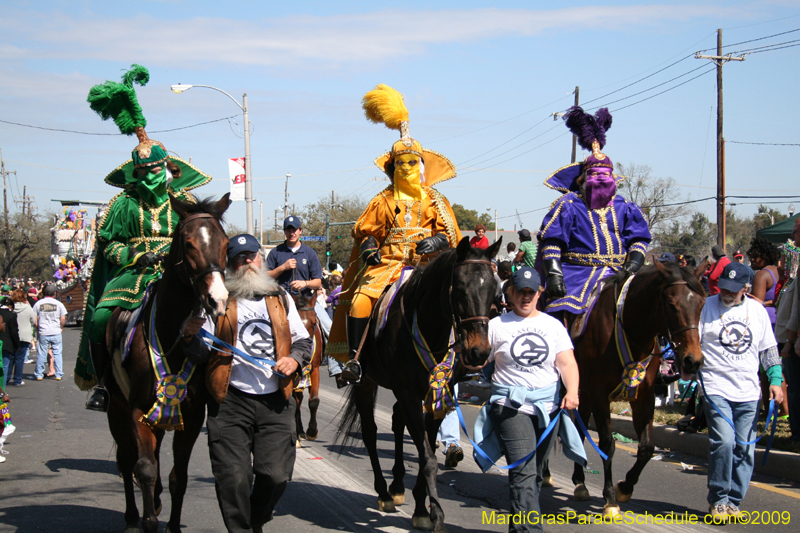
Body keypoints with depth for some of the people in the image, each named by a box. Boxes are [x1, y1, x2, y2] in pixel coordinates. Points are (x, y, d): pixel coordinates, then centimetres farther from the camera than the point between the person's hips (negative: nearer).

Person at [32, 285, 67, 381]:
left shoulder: (38, 304, -1)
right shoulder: (58, 304, -2)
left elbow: (34, 320, -1)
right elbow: (63, 319, 0)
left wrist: (38, 329, 14)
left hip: (43, 333, 0)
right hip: (56, 333, 0)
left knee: (41, 354, 7)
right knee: (57, 353, 7)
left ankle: (39, 375, 12)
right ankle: (59, 375, 7)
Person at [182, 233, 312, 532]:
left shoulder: (281, 299, 17)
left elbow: (303, 340, 21)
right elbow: (203, 352, 2)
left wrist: (294, 359, -1)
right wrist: (191, 337, -20)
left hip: (276, 401, 2)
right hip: (230, 401, -2)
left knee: (276, 474, -3)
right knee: (233, 477, -9)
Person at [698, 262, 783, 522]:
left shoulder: (757, 311, 9)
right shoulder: (706, 306, 0)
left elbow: (769, 349, 16)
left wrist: (775, 379, 7)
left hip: (748, 393, 4)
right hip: (716, 389, -4)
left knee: (744, 449, 3)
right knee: (724, 442, -16)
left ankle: (733, 501, 16)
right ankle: (717, 500, -2)